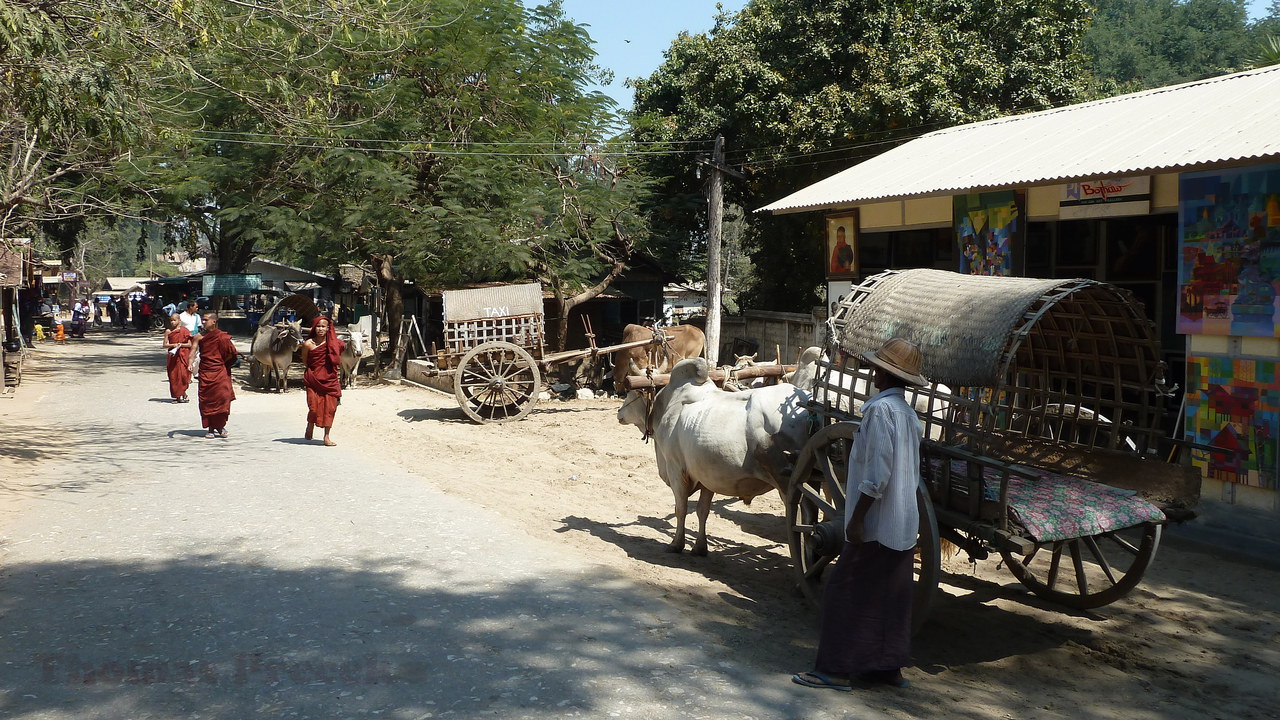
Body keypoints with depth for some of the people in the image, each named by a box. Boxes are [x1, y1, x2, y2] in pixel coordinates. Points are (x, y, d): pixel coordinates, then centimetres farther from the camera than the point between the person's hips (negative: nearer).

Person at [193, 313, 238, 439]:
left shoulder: (222, 337, -2)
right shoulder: (199, 337, 6)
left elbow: (231, 353, -1)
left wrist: (221, 362, 2)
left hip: (220, 372, -3)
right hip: (205, 373, 3)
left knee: (222, 397, -11)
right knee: (207, 401, 3)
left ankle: (220, 426, 4)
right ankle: (211, 429, 12)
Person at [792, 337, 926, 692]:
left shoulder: (880, 410, -16)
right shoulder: (910, 414, 12)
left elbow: (877, 473, -22)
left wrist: (857, 518, -19)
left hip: (876, 525, -9)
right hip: (904, 525, 9)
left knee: (844, 591, -2)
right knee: (890, 594, 14)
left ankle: (837, 669, 1)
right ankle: (888, 666, 21)